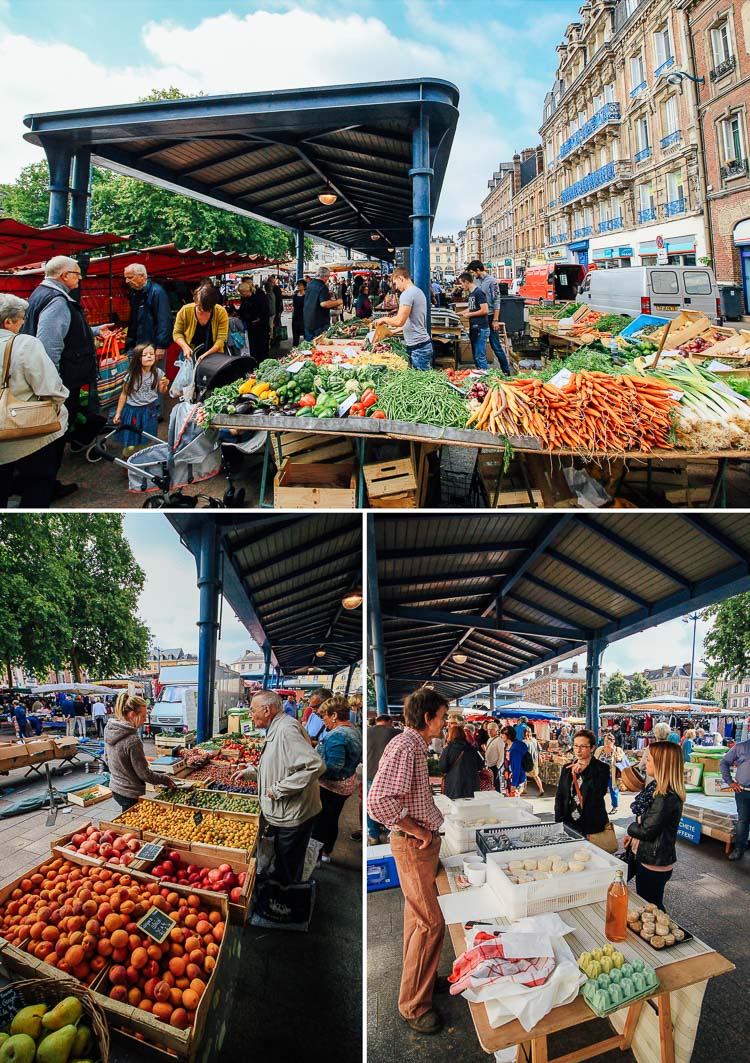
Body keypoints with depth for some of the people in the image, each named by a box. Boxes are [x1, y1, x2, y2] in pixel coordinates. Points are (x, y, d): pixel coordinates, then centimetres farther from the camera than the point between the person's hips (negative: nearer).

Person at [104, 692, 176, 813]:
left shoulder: (109, 731, -3)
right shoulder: (132, 740, -27)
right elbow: (144, 774, -19)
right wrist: (165, 780, -6)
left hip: (115, 789, 8)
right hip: (130, 794, -8)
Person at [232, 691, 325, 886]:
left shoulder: (287, 730, -26)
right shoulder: (275, 730, 9)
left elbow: (315, 766, -35)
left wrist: (278, 789, -27)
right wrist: (248, 773, 15)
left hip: (293, 816, -10)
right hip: (283, 813, 10)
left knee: (288, 869, 10)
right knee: (281, 862, 28)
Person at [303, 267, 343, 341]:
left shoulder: (310, 284, 10)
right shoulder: (322, 287, -18)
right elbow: (324, 303, -28)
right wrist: (337, 302, -15)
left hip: (307, 321, 8)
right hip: (320, 323, -8)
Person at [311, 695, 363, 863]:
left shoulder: (336, 735, -26)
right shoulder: (354, 731, 5)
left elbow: (334, 766, -32)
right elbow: (358, 758, 16)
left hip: (331, 787, -9)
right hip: (348, 784, 9)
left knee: (320, 821, 6)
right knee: (332, 820, 22)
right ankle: (327, 853, 35)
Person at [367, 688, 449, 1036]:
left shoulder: (416, 746, 9)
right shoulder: (404, 746, -23)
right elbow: (378, 801, -33)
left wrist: (428, 828, 11)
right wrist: (417, 831, -21)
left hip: (423, 841, 10)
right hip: (413, 844, -10)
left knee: (417, 912, 22)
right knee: (431, 922, -3)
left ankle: (419, 975, 38)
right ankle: (413, 1003, 11)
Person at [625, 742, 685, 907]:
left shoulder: (666, 798, -28)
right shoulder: (661, 790, 5)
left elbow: (646, 831, -22)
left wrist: (631, 828, -4)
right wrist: (633, 835, 4)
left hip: (654, 864, -9)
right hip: (650, 859, 9)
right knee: (650, 906, 22)